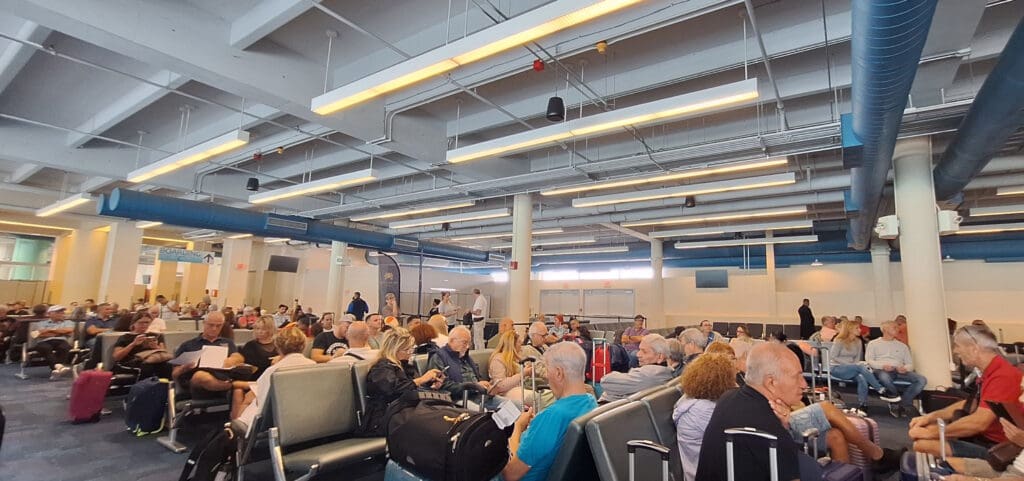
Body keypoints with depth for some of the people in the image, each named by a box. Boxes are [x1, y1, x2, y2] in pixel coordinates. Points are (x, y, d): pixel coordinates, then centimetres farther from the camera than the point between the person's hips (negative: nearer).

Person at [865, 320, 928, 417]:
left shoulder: (902, 346, 25)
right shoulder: (873, 343, 13)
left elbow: (910, 364, 17)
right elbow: (869, 360, 2)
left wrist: (905, 368, -8)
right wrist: (882, 366, -18)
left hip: (899, 371, 5)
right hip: (881, 370, -4)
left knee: (922, 380, -23)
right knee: (884, 377, -40)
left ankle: (903, 403, -14)